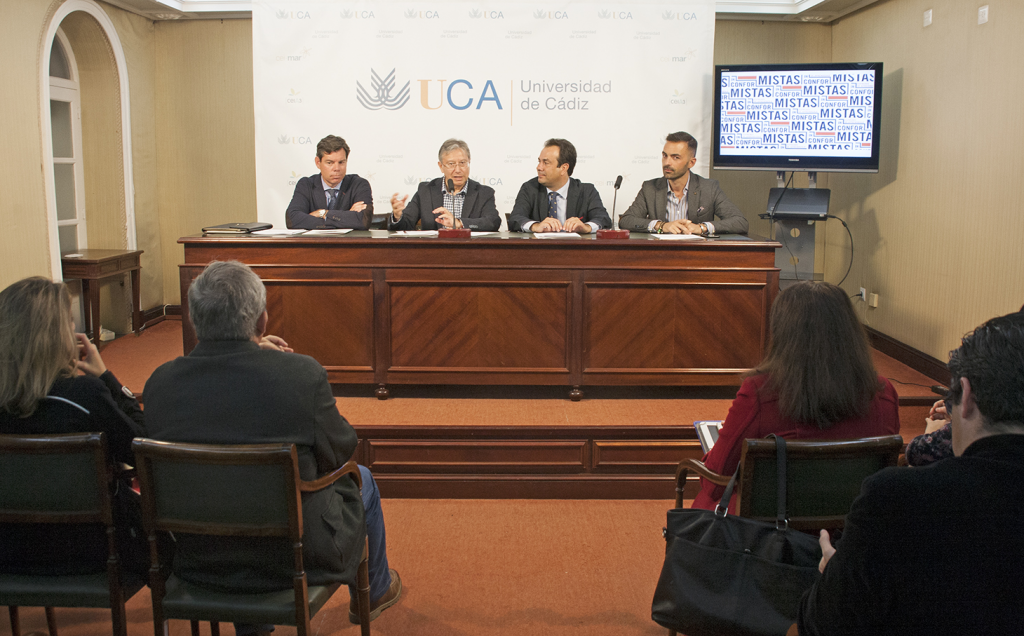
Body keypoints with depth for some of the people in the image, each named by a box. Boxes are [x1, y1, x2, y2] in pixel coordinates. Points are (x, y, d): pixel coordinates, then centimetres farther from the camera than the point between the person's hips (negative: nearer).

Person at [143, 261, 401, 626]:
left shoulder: (160, 382, -11)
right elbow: (341, 452, -7)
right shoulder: (302, 373, -23)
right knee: (358, 478, 25)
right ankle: (374, 590, 50)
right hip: (295, 559, -4)